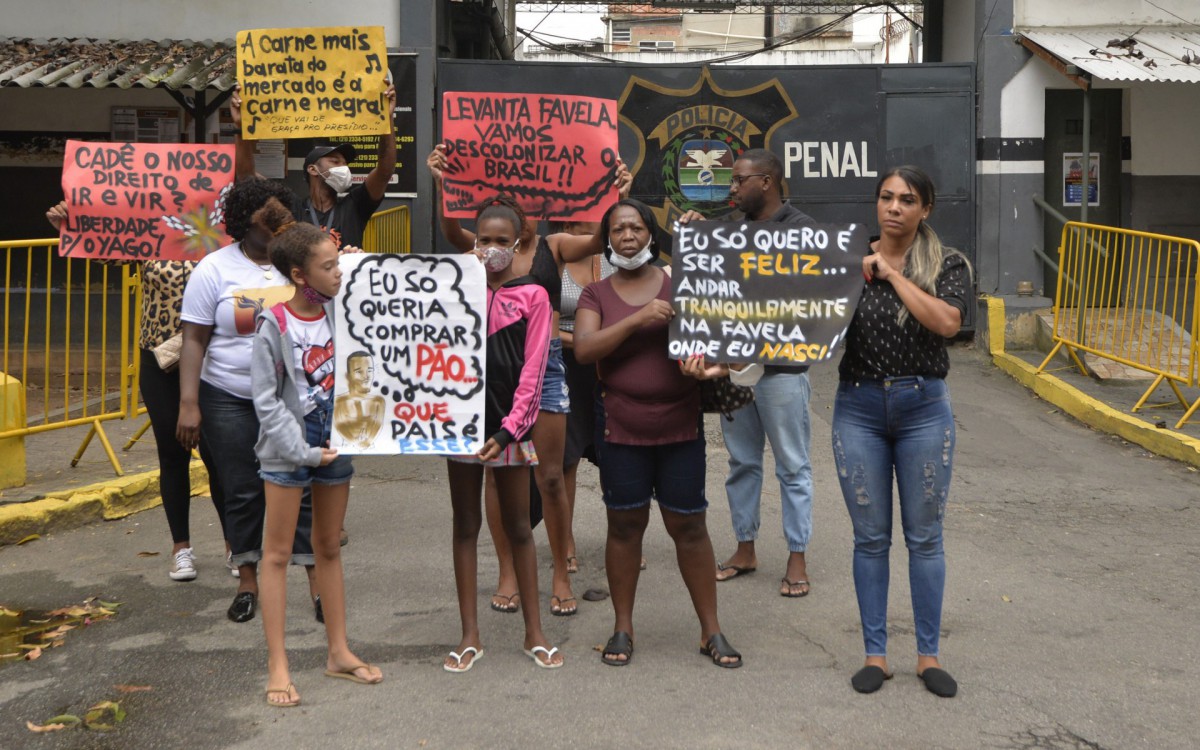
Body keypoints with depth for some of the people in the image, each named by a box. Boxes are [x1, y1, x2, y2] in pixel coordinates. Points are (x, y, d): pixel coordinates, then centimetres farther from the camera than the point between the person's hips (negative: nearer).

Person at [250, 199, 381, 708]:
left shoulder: (340, 311, -1)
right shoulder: (275, 324, -13)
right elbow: (266, 401, -12)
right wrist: (304, 452, -15)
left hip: (335, 442, 5)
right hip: (287, 447, -5)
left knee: (329, 547, 15)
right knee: (278, 553, 3)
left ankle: (338, 652, 25)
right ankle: (277, 665, 9)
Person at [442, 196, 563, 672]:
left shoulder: (532, 296, 0)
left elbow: (532, 369, -5)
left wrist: (509, 428, -13)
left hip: (510, 426, -2)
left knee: (518, 528, 6)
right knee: (466, 527, 7)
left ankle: (534, 633, 15)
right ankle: (470, 637, 14)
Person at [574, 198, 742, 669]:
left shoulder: (679, 284, 6)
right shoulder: (596, 295, 5)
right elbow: (584, 349, -10)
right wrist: (638, 318, -19)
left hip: (681, 426, 0)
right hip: (621, 431, 0)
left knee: (689, 526, 4)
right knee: (625, 525, 6)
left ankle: (711, 631, 15)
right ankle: (623, 628, 21)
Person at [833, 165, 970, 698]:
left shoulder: (947, 265, -1)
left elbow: (946, 322, -19)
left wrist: (891, 272, -16)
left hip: (923, 408, -1)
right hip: (859, 408, 1)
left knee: (925, 536, 7)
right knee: (870, 538, 7)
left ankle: (928, 655, 21)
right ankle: (875, 654, 19)